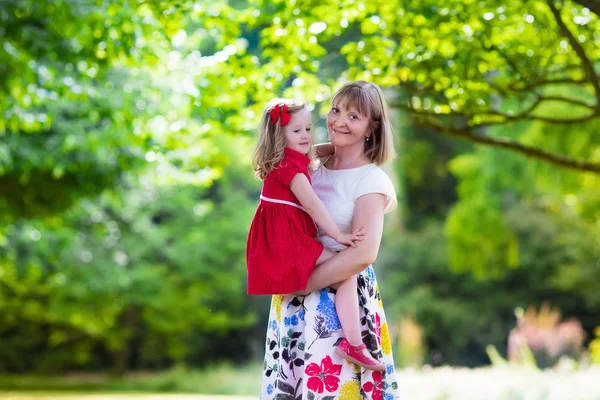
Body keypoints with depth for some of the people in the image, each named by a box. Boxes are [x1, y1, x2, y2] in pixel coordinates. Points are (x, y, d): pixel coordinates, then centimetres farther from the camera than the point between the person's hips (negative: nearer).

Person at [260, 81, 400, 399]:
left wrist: (303, 282, -15)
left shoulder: (371, 180, -8)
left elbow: (363, 254, -18)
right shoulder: (313, 169, 9)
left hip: (342, 300, -6)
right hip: (296, 297, 6)